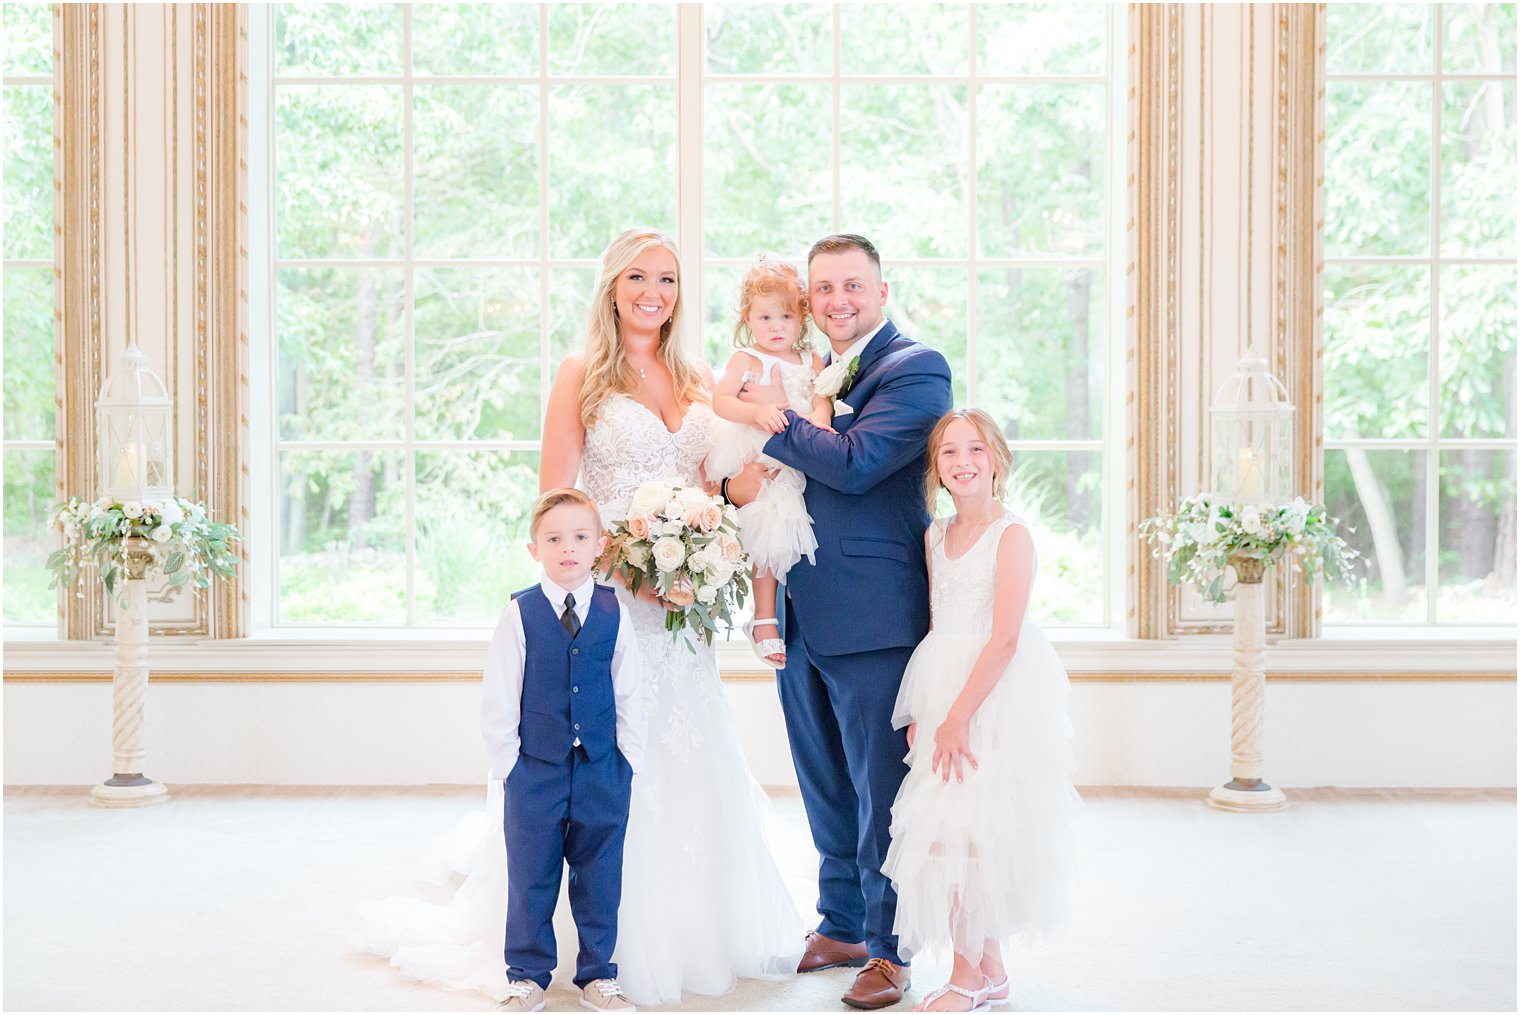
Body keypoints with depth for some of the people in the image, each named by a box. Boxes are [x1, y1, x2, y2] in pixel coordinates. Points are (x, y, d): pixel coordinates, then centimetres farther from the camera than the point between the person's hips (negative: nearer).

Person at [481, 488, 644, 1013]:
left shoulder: (614, 613, 1)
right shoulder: (520, 615, -4)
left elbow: (629, 695, 5)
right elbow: (497, 701, -2)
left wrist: (628, 761, 1)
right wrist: (508, 762, -5)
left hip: (603, 772, 1)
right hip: (534, 769, -1)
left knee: (600, 877, 9)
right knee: (531, 877, 7)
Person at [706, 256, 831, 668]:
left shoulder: (810, 360, 12)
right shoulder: (745, 359, -1)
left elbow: (823, 398, 0)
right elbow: (720, 401, -12)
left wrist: (818, 417, -23)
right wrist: (758, 413, -29)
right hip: (755, 464, -4)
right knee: (769, 527, -10)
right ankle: (764, 619, -1)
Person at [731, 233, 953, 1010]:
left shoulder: (916, 368, -8)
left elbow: (853, 463, -21)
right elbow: (746, 459, 18)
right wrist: (735, 481, -5)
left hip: (871, 618, -7)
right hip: (800, 617, 8)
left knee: (879, 791, 0)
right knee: (826, 788, 18)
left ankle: (889, 949, 12)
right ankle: (840, 926, 32)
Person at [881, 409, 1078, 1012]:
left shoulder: (1012, 535, -10)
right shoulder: (935, 538, 12)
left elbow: (1005, 639, -16)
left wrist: (959, 715, -19)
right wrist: (919, 712, 6)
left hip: (995, 695, -7)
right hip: (941, 690, 7)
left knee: (966, 827, -8)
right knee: (958, 827, 10)